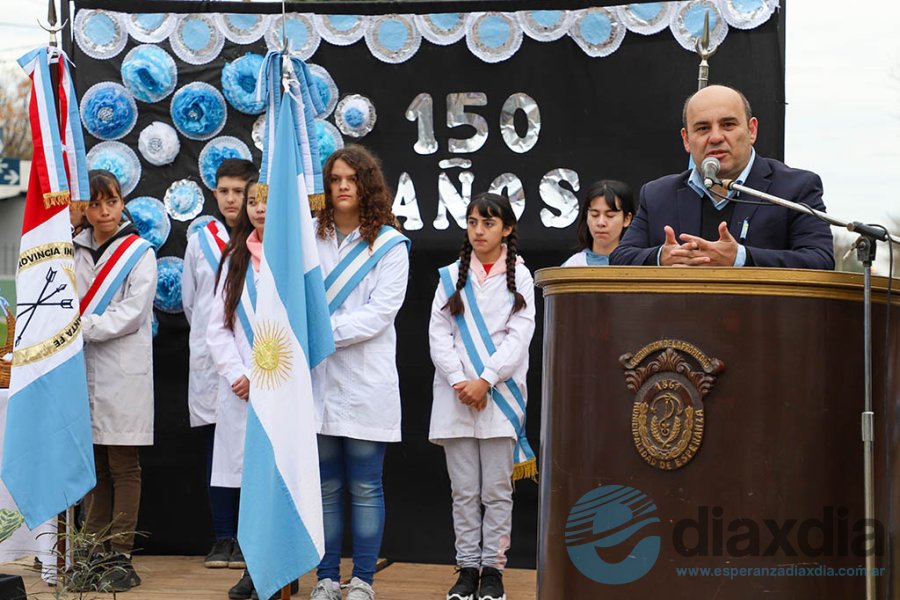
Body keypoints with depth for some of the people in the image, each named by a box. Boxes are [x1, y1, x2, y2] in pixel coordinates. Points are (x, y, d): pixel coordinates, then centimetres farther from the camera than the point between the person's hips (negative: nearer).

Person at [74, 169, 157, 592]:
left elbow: (132, 313, -9)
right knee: (94, 467, 8)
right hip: (83, 370, 4)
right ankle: (93, 555, 13)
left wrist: (85, 327, -17)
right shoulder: (75, 251, 14)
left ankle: (121, 560, 0)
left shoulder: (139, 253, 0)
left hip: (122, 372, -4)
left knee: (123, 468, -2)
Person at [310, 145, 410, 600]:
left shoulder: (390, 245, 0)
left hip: (366, 381, -3)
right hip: (318, 378, 3)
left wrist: (327, 332, -17)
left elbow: (381, 312, -9)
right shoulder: (309, 238, 9)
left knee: (365, 488, 2)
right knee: (325, 486, 8)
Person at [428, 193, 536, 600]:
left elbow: (519, 337, -4)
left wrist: (485, 381, -13)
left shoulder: (519, 277, 4)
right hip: (455, 395, 2)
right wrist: (460, 382, -9)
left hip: (499, 394, -2)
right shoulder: (451, 276, 9)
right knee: (464, 490, 5)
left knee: (496, 490, 1)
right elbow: (438, 334, 3)